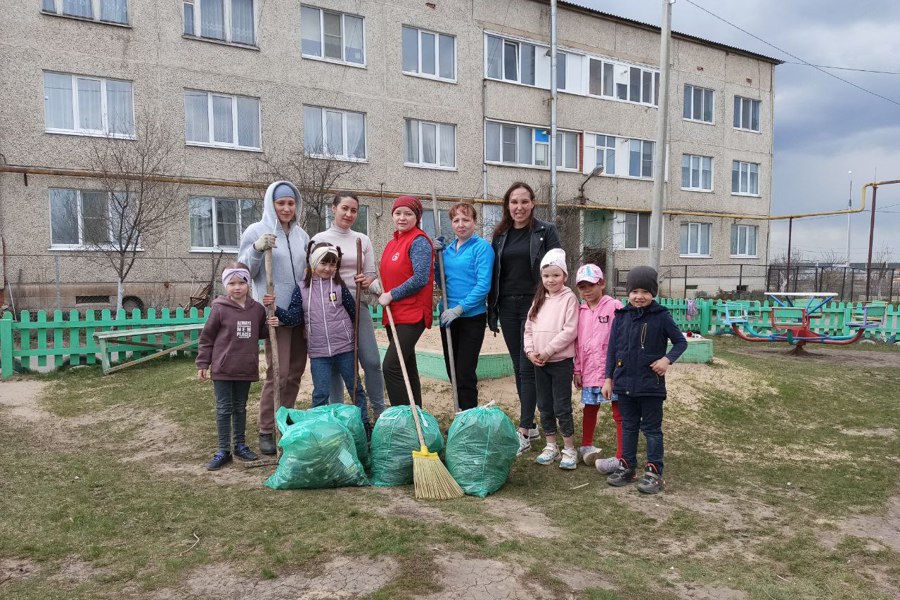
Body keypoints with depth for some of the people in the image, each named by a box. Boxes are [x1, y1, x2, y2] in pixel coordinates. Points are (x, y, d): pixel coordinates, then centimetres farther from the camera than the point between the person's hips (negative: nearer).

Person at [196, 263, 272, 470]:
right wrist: (202, 364, -4)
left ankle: (240, 444, 30)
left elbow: (260, 333, 16)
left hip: (246, 368, 3)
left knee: (240, 407, 17)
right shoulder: (219, 308, -10)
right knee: (224, 409, 5)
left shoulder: (257, 309, 0)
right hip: (222, 369, -3)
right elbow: (206, 338, -4)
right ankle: (223, 451, 14)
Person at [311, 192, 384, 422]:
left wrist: (367, 280, -13)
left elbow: (371, 273, 9)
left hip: (358, 306, 2)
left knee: (372, 360, -2)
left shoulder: (363, 240, 9)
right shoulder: (319, 239, 1)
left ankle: (379, 410, 14)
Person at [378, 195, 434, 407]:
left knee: (391, 366, -16)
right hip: (394, 314, 9)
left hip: (412, 315, -9)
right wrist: (379, 287, 3)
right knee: (406, 367, 14)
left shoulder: (419, 241, -9)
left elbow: (420, 279, -18)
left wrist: (391, 295, -13)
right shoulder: (392, 243, 15)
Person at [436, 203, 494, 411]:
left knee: (465, 372, -2)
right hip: (449, 317, 6)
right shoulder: (447, 249, 10)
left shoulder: (482, 247, -9)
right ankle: (460, 412, 29)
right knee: (452, 369, 14)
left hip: (472, 317, -6)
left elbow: (483, 285, -16)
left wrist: (459, 309, -20)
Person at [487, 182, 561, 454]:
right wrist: (492, 311, 9)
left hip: (534, 305, -5)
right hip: (507, 307, 5)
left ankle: (523, 432, -2)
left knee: (528, 367, -6)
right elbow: (494, 274, 13)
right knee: (518, 367, 9)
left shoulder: (546, 231, -1)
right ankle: (530, 424, 21)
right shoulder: (500, 235, 11)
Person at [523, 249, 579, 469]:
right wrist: (530, 351, -4)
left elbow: (569, 331, -16)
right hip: (539, 362, 6)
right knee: (544, 406, 13)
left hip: (561, 361, -6)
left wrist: (548, 351, -17)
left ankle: (569, 449, 14)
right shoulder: (539, 299, 11)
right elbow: (529, 328, 10)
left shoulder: (569, 298, -8)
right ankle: (551, 446, 26)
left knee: (561, 407, -1)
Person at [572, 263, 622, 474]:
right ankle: (586, 446, 36)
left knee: (619, 413, 0)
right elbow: (578, 342, 12)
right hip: (589, 370, 6)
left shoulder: (613, 306, -9)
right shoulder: (580, 310, 9)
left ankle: (621, 457, 3)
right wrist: (578, 370, 11)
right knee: (589, 409, 20)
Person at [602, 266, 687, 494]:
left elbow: (681, 342, 1)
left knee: (652, 429, 8)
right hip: (624, 383, 4)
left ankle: (654, 472, 16)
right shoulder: (621, 316, 1)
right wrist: (608, 378, 4)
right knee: (628, 427, 16)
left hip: (651, 385, -3)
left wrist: (667, 359, -17)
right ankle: (626, 466, 27)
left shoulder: (661, 317, -8)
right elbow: (612, 349, 5)